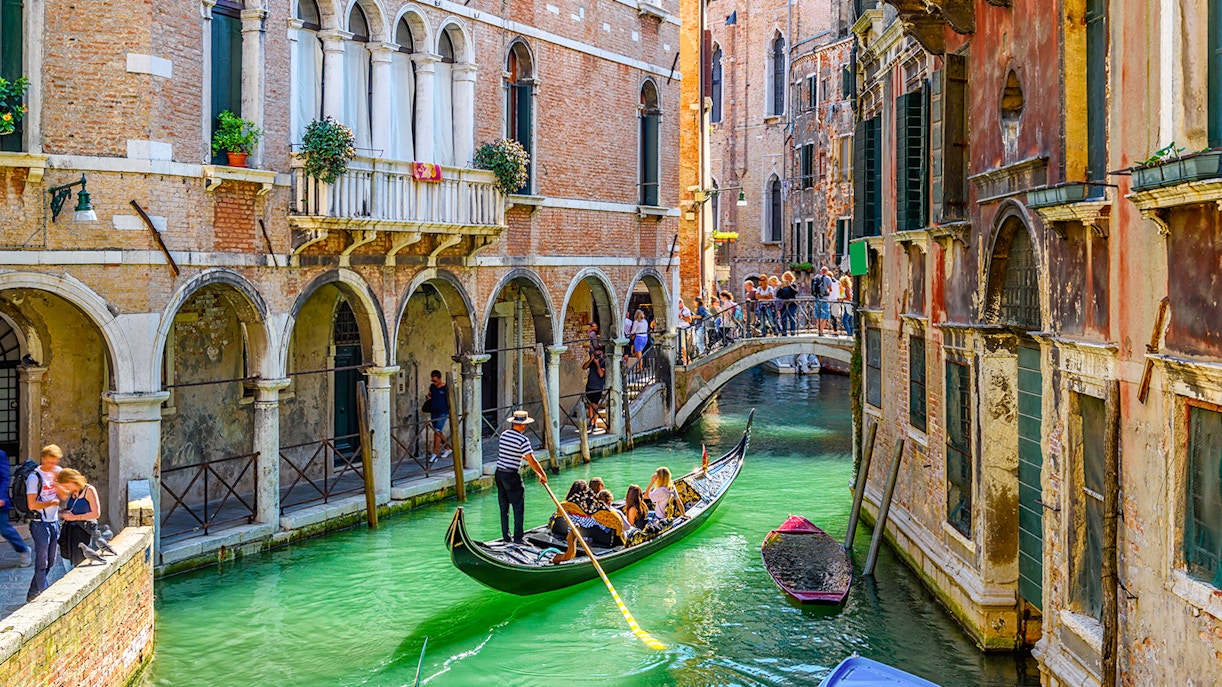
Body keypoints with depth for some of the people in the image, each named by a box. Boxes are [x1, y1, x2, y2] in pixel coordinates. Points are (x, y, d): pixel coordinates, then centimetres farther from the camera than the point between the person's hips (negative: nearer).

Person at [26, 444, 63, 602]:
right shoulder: (35, 477, -12)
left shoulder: (57, 472, 7)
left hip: (54, 522, 7)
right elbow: (32, 505, -16)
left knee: (50, 561, 12)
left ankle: (32, 595, 26)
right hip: (40, 524, -7)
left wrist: (57, 480, -9)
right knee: (42, 562, -6)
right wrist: (52, 502, -11)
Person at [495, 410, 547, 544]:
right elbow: (532, 461, -16)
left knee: (504, 507, 13)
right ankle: (518, 538, 2)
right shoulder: (522, 440, -16)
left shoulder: (503, 435, 6)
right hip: (512, 476, -7)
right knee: (518, 508, 1)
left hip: (499, 474, 7)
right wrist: (543, 475, -6)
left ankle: (505, 536, 18)